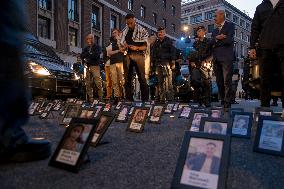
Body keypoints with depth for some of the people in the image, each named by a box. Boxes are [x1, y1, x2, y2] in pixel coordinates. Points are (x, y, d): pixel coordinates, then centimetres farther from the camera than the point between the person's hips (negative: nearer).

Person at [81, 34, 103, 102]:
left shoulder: (97, 47, 6)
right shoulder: (85, 48, 22)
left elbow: (96, 55, -12)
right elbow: (82, 56, 8)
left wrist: (87, 55, 0)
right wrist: (90, 54, -6)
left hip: (95, 66, -5)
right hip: (87, 67, 5)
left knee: (98, 82, -14)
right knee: (88, 83, 1)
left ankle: (101, 96, -7)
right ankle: (90, 98, 6)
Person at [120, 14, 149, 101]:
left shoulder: (142, 30, 3)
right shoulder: (124, 31, 17)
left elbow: (145, 46, -1)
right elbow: (122, 47, 20)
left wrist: (137, 48, -18)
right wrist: (124, 47, -3)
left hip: (138, 55, -4)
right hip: (128, 56, 5)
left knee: (142, 78, -8)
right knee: (127, 78, 5)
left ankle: (145, 99, -4)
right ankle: (129, 99, 11)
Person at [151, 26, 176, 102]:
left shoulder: (168, 41, 5)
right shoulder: (156, 43, 20)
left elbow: (173, 52, 0)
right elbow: (153, 53, 22)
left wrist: (173, 62, -9)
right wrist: (152, 63, 15)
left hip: (166, 63, -5)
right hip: (158, 63, 6)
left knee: (168, 80, -12)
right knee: (160, 81, 6)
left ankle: (169, 97, -9)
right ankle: (161, 97, 11)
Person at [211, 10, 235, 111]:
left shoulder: (230, 25, 5)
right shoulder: (214, 30, 23)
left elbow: (229, 40, -10)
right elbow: (211, 43, 10)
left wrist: (216, 42, 0)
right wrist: (216, 38, -9)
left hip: (226, 57, -6)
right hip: (216, 59, 6)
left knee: (227, 81, -9)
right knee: (219, 82, 5)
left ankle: (227, 103, -6)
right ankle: (222, 101, 12)